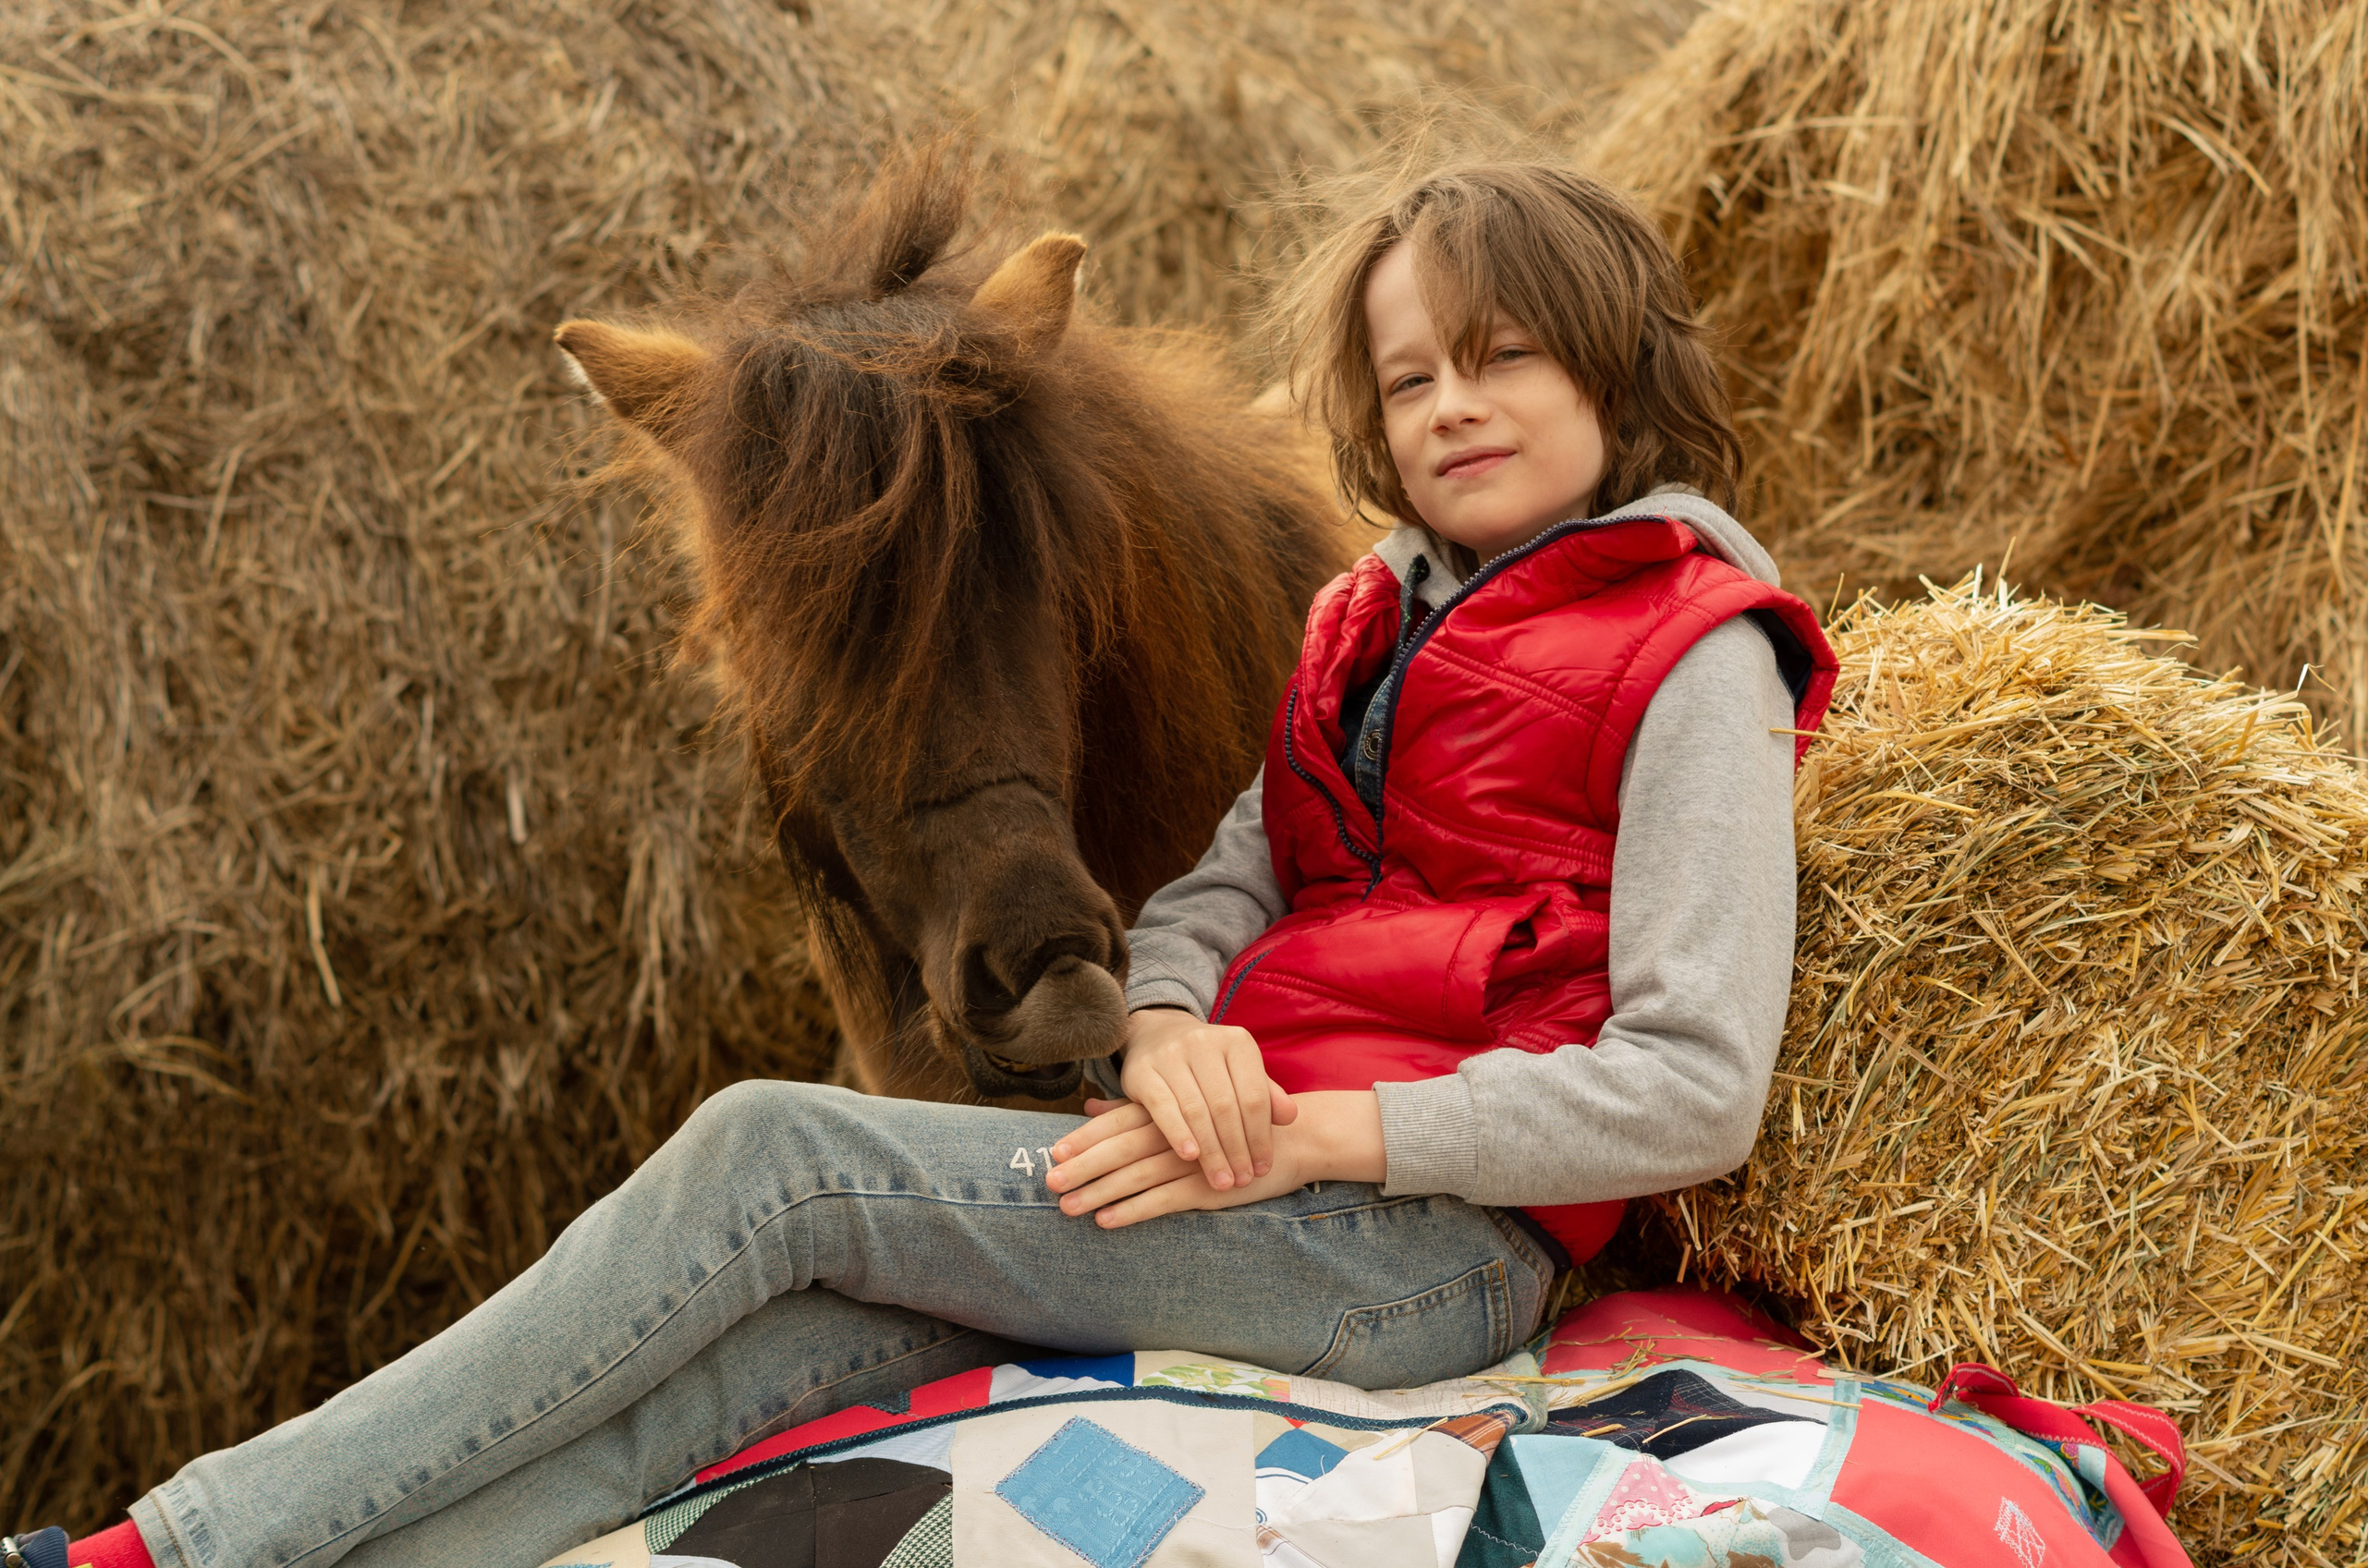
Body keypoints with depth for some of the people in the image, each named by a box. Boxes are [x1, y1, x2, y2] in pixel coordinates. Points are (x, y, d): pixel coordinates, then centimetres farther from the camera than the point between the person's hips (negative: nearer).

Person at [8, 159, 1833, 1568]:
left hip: (1440, 1248, -7)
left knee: (768, 1156, -20)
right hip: (1254, 1179, 7)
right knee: (770, 1358, -19)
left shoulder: (1692, 657, -4)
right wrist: (1171, 1034, -11)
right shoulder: (1381, 620, 20)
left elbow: (1696, 1089, -13)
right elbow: (1222, 881, 13)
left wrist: (1305, 1135, -18)